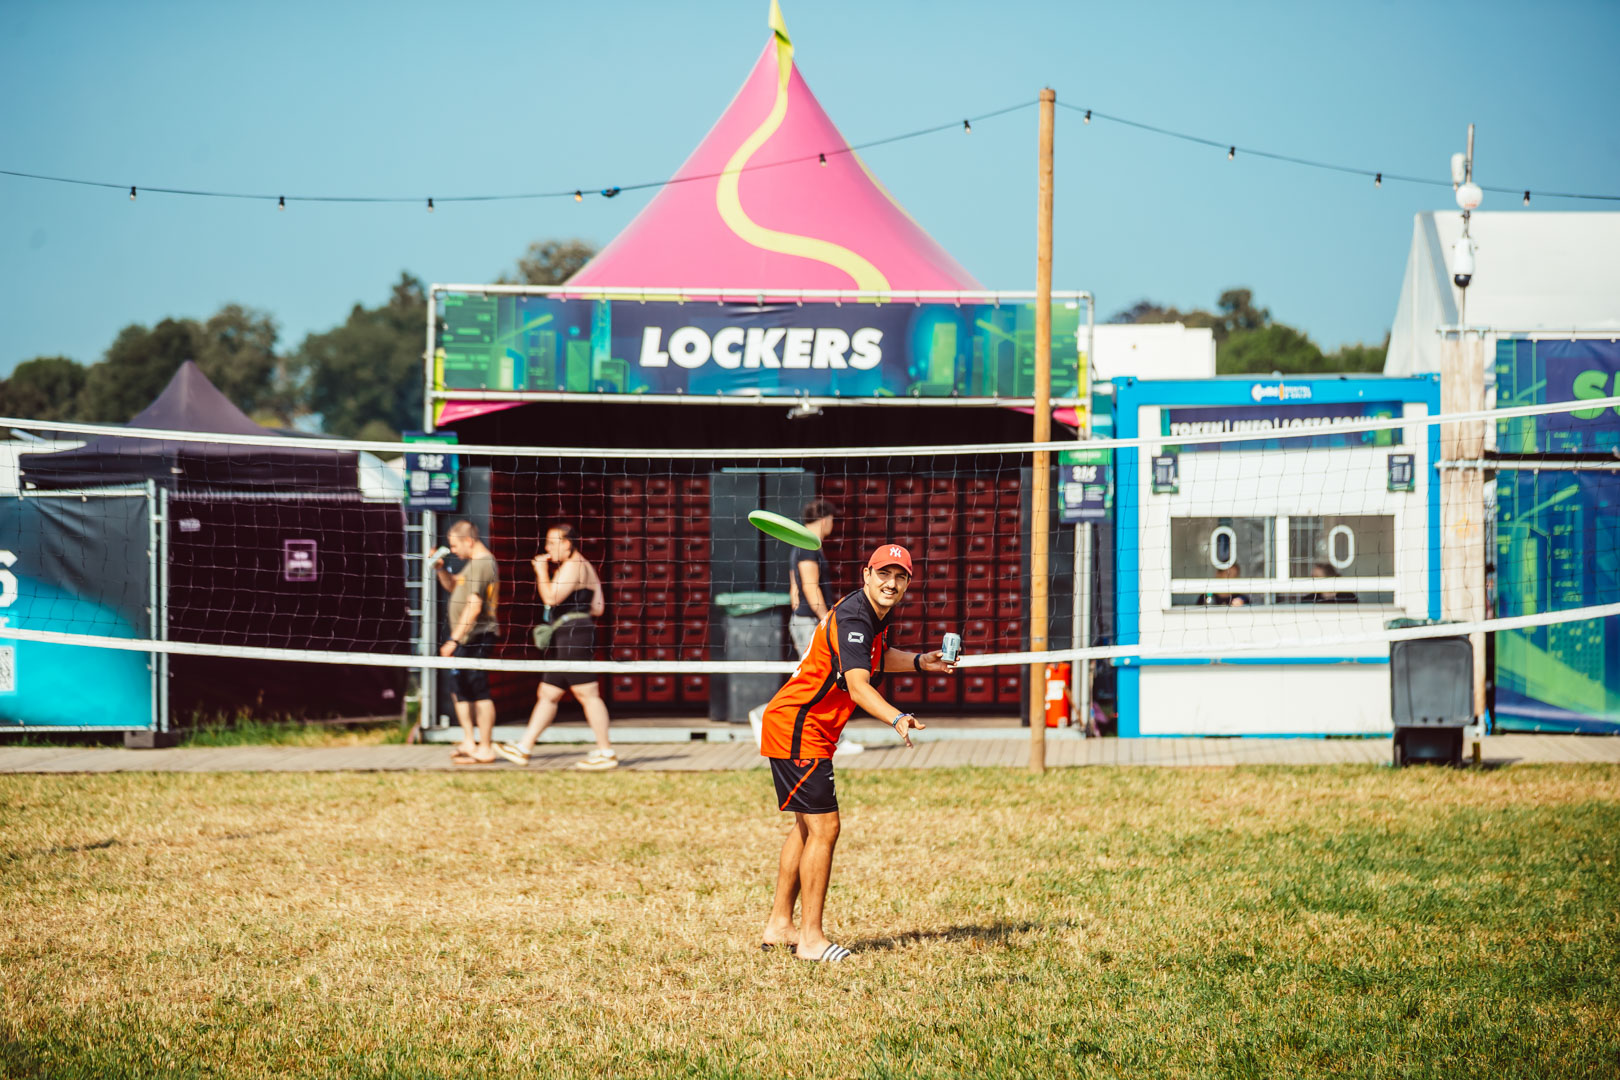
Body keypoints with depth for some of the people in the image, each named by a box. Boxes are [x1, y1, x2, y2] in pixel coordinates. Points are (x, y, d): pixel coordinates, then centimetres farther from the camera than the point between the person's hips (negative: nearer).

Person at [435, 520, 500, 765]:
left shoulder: (480, 565, -17)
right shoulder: (476, 563, 16)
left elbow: (474, 607, -23)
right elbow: (453, 585, 29)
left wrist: (454, 639, -22)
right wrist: (440, 568, 10)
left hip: (475, 637, -11)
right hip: (468, 639, 11)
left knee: (479, 692, -7)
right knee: (461, 689, 18)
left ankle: (485, 750, -5)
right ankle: (469, 741, 24)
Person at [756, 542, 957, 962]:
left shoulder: (878, 614, 8)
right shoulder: (853, 618, -24)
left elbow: (874, 658, 31)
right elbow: (858, 687, -38)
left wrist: (918, 661, 15)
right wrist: (896, 719, -53)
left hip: (807, 730, 11)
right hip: (797, 728, -11)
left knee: (807, 826, 20)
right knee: (824, 828, -11)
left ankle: (779, 926, 29)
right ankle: (811, 938, -8)